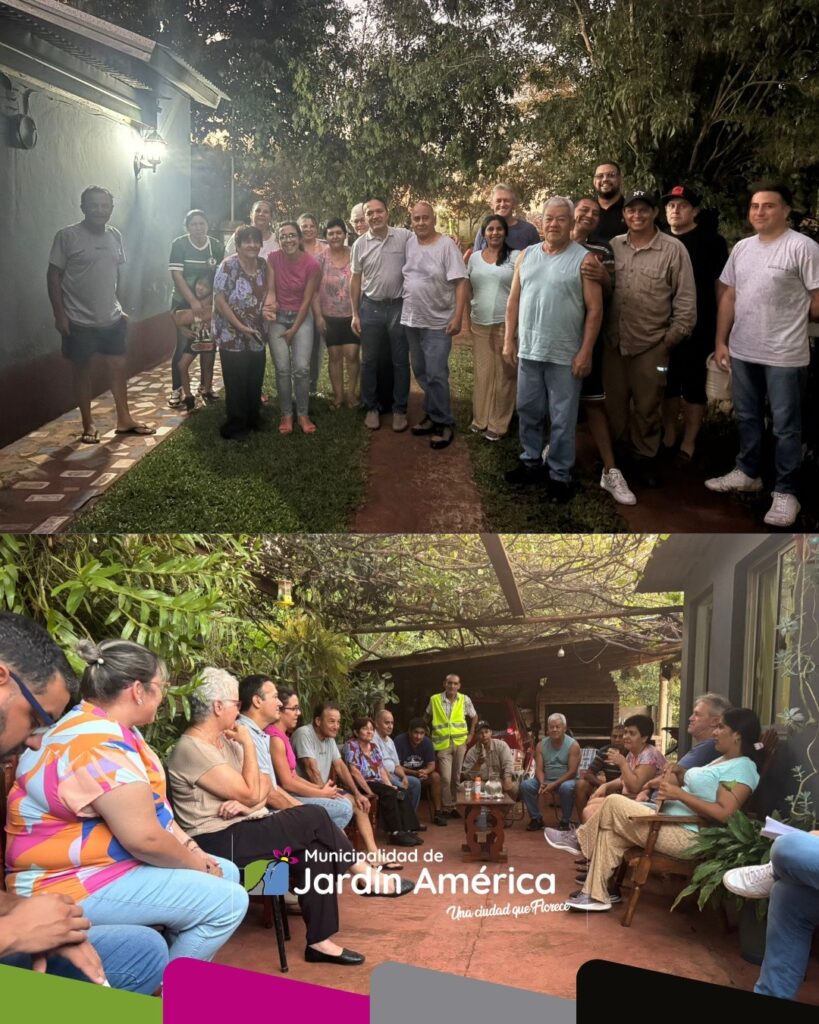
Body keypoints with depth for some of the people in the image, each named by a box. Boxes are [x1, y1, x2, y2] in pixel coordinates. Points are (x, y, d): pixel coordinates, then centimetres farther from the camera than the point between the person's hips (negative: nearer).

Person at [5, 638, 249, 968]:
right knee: (227, 902, -17)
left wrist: (192, 850, 2)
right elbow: (144, 838, -27)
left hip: (112, 863, 11)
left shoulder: (111, 730, 9)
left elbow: (151, 808, 14)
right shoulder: (97, 744, -25)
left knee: (226, 874, 13)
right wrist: (194, 863, -10)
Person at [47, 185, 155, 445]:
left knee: (118, 366, 10)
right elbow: (54, 275, -10)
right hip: (79, 320, -5)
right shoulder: (67, 236, -12)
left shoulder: (115, 236, 6)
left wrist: (118, 306, 14)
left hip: (112, 318, 5)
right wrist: (59, 314, -14)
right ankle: (88, 424, 17)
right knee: (82, 370, 6)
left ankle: (124, 419, 23)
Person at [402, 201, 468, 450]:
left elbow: (460, 283, -13)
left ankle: (444, 424, 3)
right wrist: (404, 309, 7)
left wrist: (457, 317, -19)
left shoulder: (447, 245, -11)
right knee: (421, 372, 13)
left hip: (438, 323, -6)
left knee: (435, 375, -7)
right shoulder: (408, 244, 6)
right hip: (411, 320, 6)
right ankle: (432, 416, 26)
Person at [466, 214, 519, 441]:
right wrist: (467, 312, 8)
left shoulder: (515, 256, -2)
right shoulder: (474, 257, 11)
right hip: (480, 324, 4)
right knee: (482, 373, 11)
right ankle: (480, 419, 22)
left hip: (506, 323, -4)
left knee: (503, 374, 2)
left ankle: (498, 424, 9)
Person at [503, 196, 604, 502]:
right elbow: (514, 300, 12)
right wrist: (509, 340, 6)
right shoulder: (527, 255, 9)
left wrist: (586, 352, -12)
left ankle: (559, 474, 14)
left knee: (562, 419, 3)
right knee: (528, 411, 15)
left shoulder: (584, 259, -5)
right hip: (528, 350, 5)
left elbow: (595, 309, -8)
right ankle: (531, 462, 31)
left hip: (565, 355, -4)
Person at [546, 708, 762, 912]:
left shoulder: (741, 768, -14)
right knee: (611, 832, 3)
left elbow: (724, 814, -24)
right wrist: (675, 785, 0)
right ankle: (596, 894, 6)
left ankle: (579, 840, 13)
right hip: (669, 824, 10)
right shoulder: (723, 761, 18)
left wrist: (679, 794, -23)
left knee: (614, 803, -9)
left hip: (686, 837, -10)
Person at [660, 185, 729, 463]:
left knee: (694, 383, 2)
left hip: (699, 326, -4)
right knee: (668, 381, 10)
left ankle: (688, 443, 9)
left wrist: (721, 326, -5)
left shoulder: (712, 241, -2)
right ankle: (668, 436, 24)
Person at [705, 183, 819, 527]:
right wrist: (721, 341, 9)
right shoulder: (741, 248, 9)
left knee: (785, 426, 3)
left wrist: (788, 318, 6)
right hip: (742, 352, 6)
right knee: (747, 418, 19)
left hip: (785, 356, -6)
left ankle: (785, 492, 10)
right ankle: (747, 473, 35)